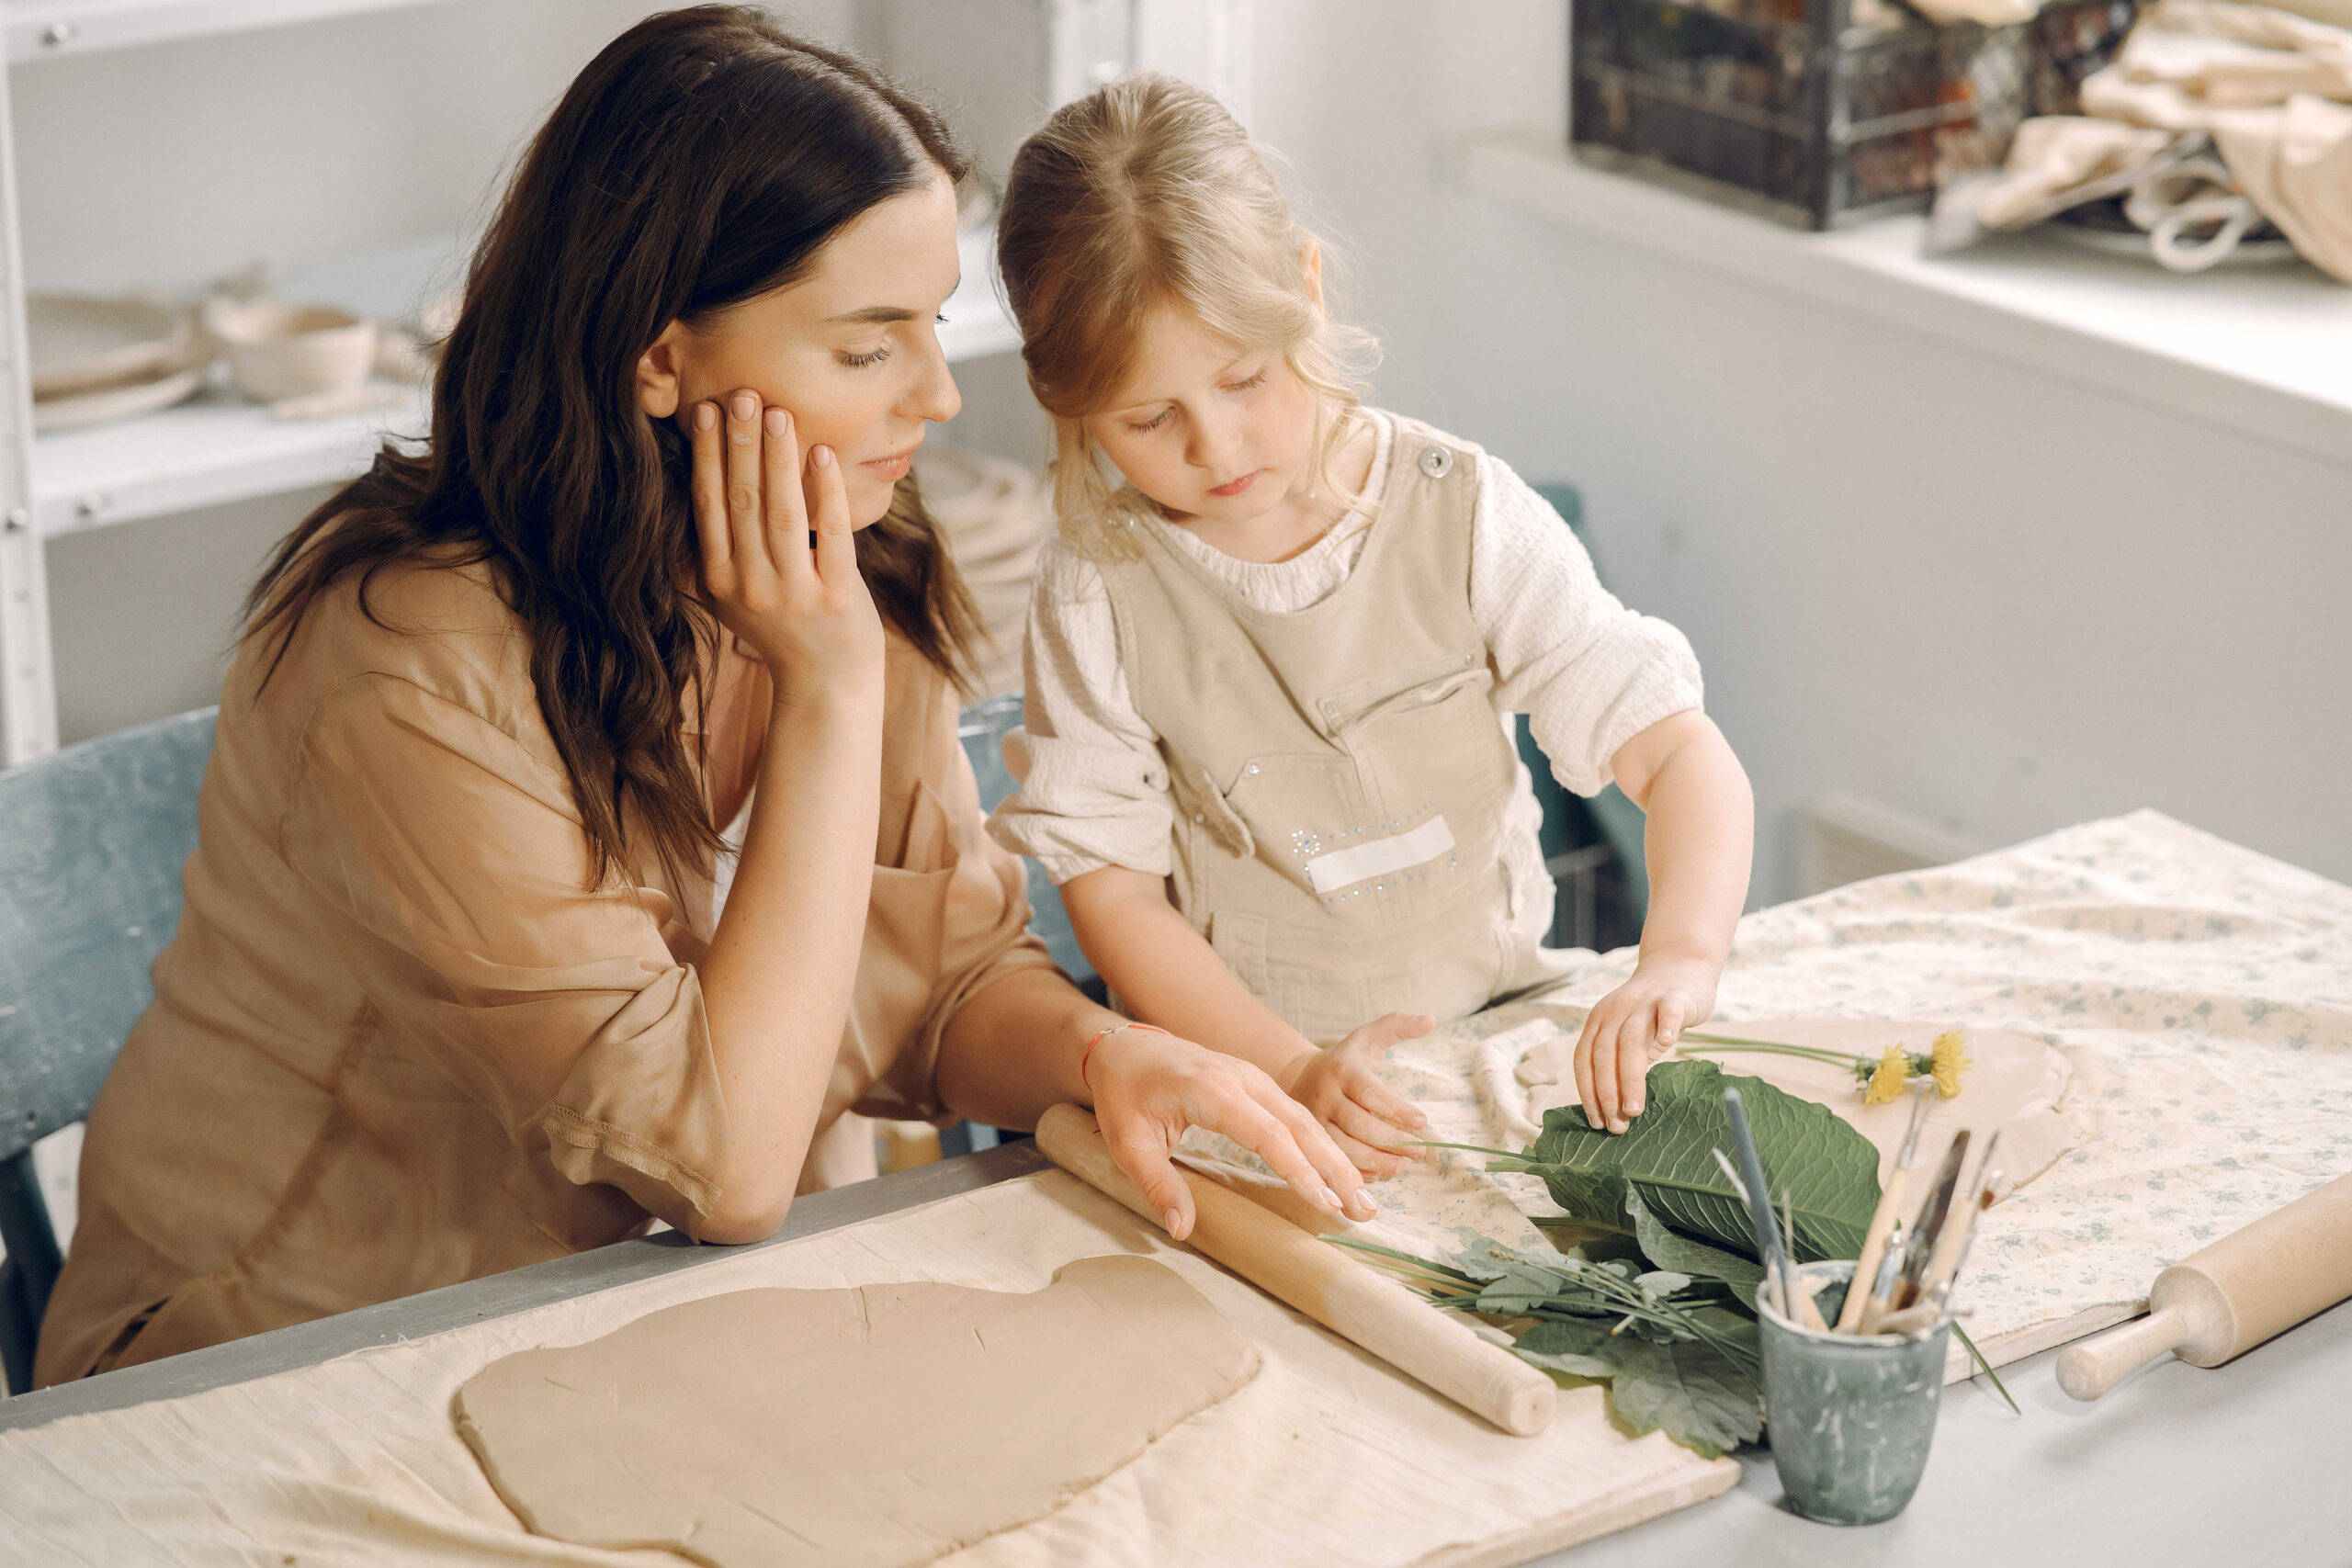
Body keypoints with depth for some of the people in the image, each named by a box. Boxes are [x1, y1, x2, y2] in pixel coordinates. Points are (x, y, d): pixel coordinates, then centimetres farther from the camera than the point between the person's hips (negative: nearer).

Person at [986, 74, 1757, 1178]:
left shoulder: (1460, 516, -6)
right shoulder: (1098, 589, -7)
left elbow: (1680, 752, -8)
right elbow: (1111, 889, -5)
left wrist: (1678, 964, -28)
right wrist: (1296, 1074, -20)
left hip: (1498, 1027, 0)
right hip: (1240, 1074, 0)